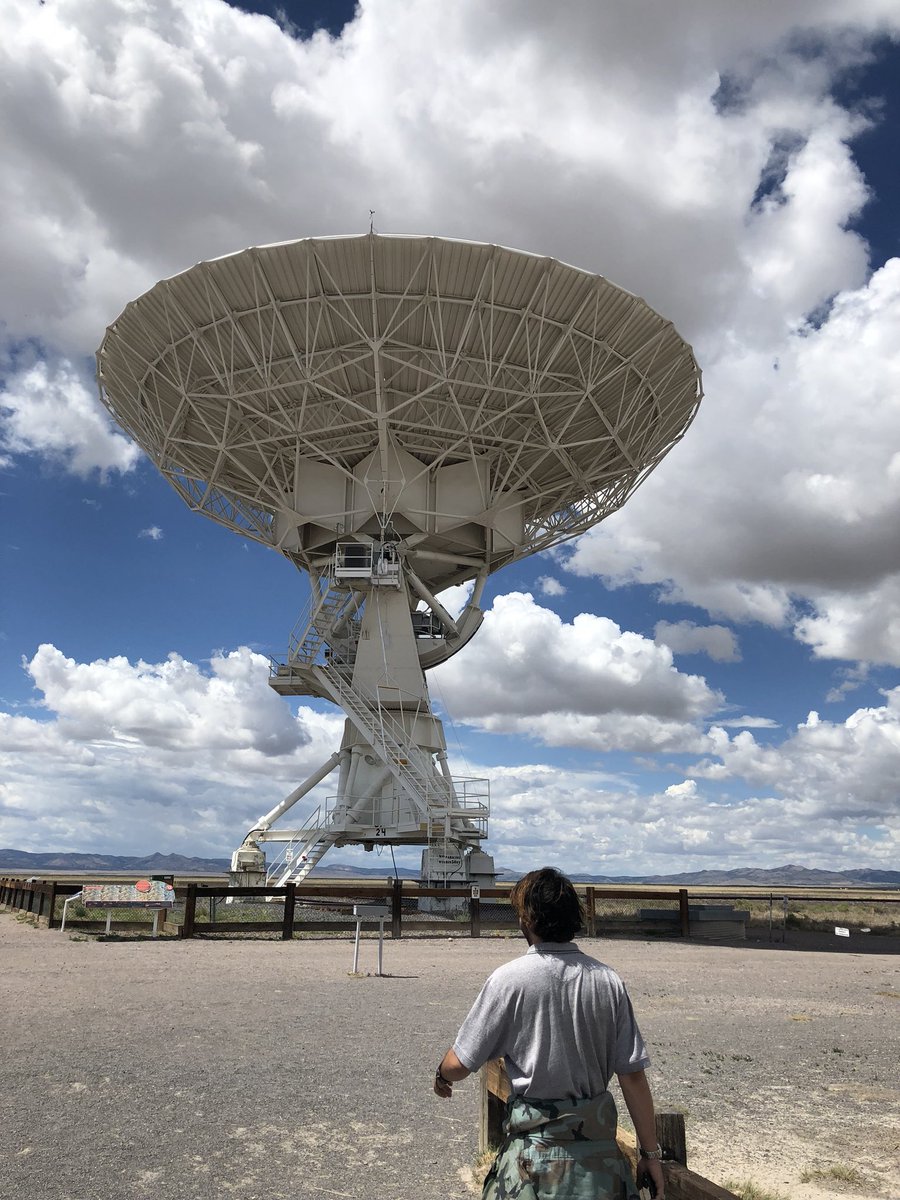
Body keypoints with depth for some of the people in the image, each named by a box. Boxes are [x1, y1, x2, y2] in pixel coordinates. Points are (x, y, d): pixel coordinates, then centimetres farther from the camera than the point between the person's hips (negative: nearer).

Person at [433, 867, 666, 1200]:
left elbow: (460, 1065, -7)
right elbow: (633, 1075, -2)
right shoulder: (608, 981, -4)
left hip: (536, 1144, -3)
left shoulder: (509, 979, -14)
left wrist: (441, 1076, 16)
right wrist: (650, 1152, 8)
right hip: (600, 1144, 4)